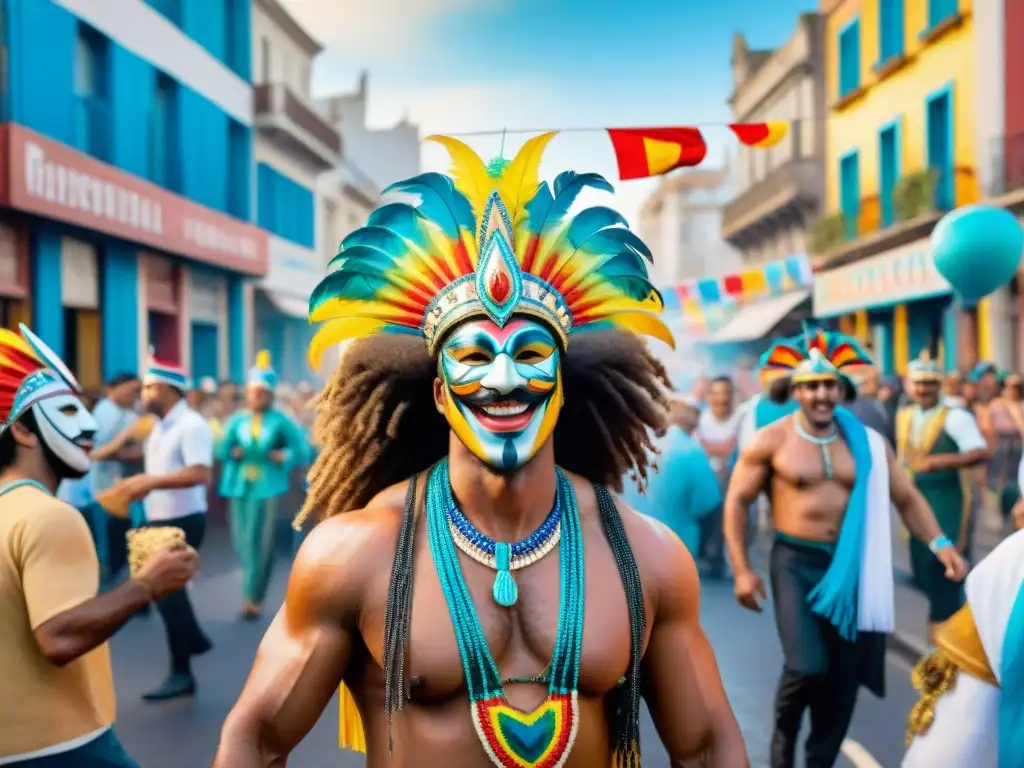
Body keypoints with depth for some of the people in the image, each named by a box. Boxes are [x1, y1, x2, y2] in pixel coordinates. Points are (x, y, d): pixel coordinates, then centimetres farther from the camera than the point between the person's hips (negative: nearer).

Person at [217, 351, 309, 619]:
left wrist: (283, 456, -14)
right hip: (240, 485, 4)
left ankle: (253, 597, 4)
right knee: (242, 541, 8)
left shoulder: (280, 421, -2)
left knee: (261, 542, -5)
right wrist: (234, 452, -12)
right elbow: (222, 450, 6)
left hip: (268, 486, -3)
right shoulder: (237, 419, 6)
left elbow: (300, 448, 0)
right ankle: (253, 592, 30)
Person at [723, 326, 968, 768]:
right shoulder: (771, 441, -6)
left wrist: (939, 543, -7)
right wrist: (742, 570, -7)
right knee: (807, 667, -18)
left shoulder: (867, 443, 2)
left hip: (849, 566, 4)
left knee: (844, 677, 10)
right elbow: (737, 501, -2)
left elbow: (907, 498, 9)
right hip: (795, 562, -4)